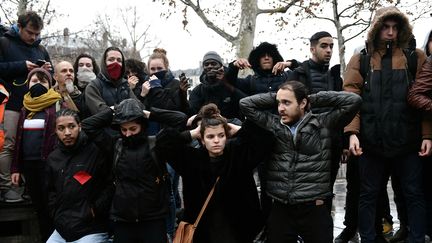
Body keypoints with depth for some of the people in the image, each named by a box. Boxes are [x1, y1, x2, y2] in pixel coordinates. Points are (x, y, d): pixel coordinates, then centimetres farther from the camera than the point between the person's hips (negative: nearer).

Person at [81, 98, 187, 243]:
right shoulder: (115, 146, 5)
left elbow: (181, 119, -8)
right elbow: (87, 125, 3)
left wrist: (150, 114, -5)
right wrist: (113, 112, 2)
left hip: (154, 220, -2)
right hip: (122, 220, 2)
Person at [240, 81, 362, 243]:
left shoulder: (324, 124, -1)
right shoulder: (272, 125, 8)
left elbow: (353, 100, -7)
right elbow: (245, 104, 9)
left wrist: (313, 99, -2)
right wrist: (276, 98, 4)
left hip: (314, 209, -2)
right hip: (280, 209, 3)